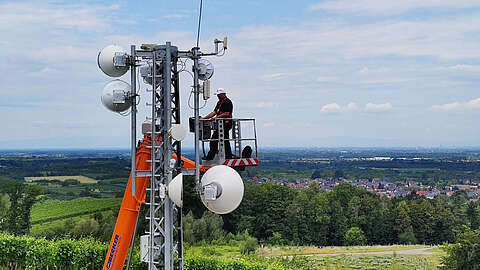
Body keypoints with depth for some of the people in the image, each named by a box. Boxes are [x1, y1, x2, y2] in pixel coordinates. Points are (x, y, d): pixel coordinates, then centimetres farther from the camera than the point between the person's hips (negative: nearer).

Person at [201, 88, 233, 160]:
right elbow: (214, 112, 19)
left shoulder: (227, 102, -9)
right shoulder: (219, 102, 21)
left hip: (226, 123, -10)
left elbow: (227, 113, -18)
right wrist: (204, 118, 12)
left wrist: (216, 117, -22)